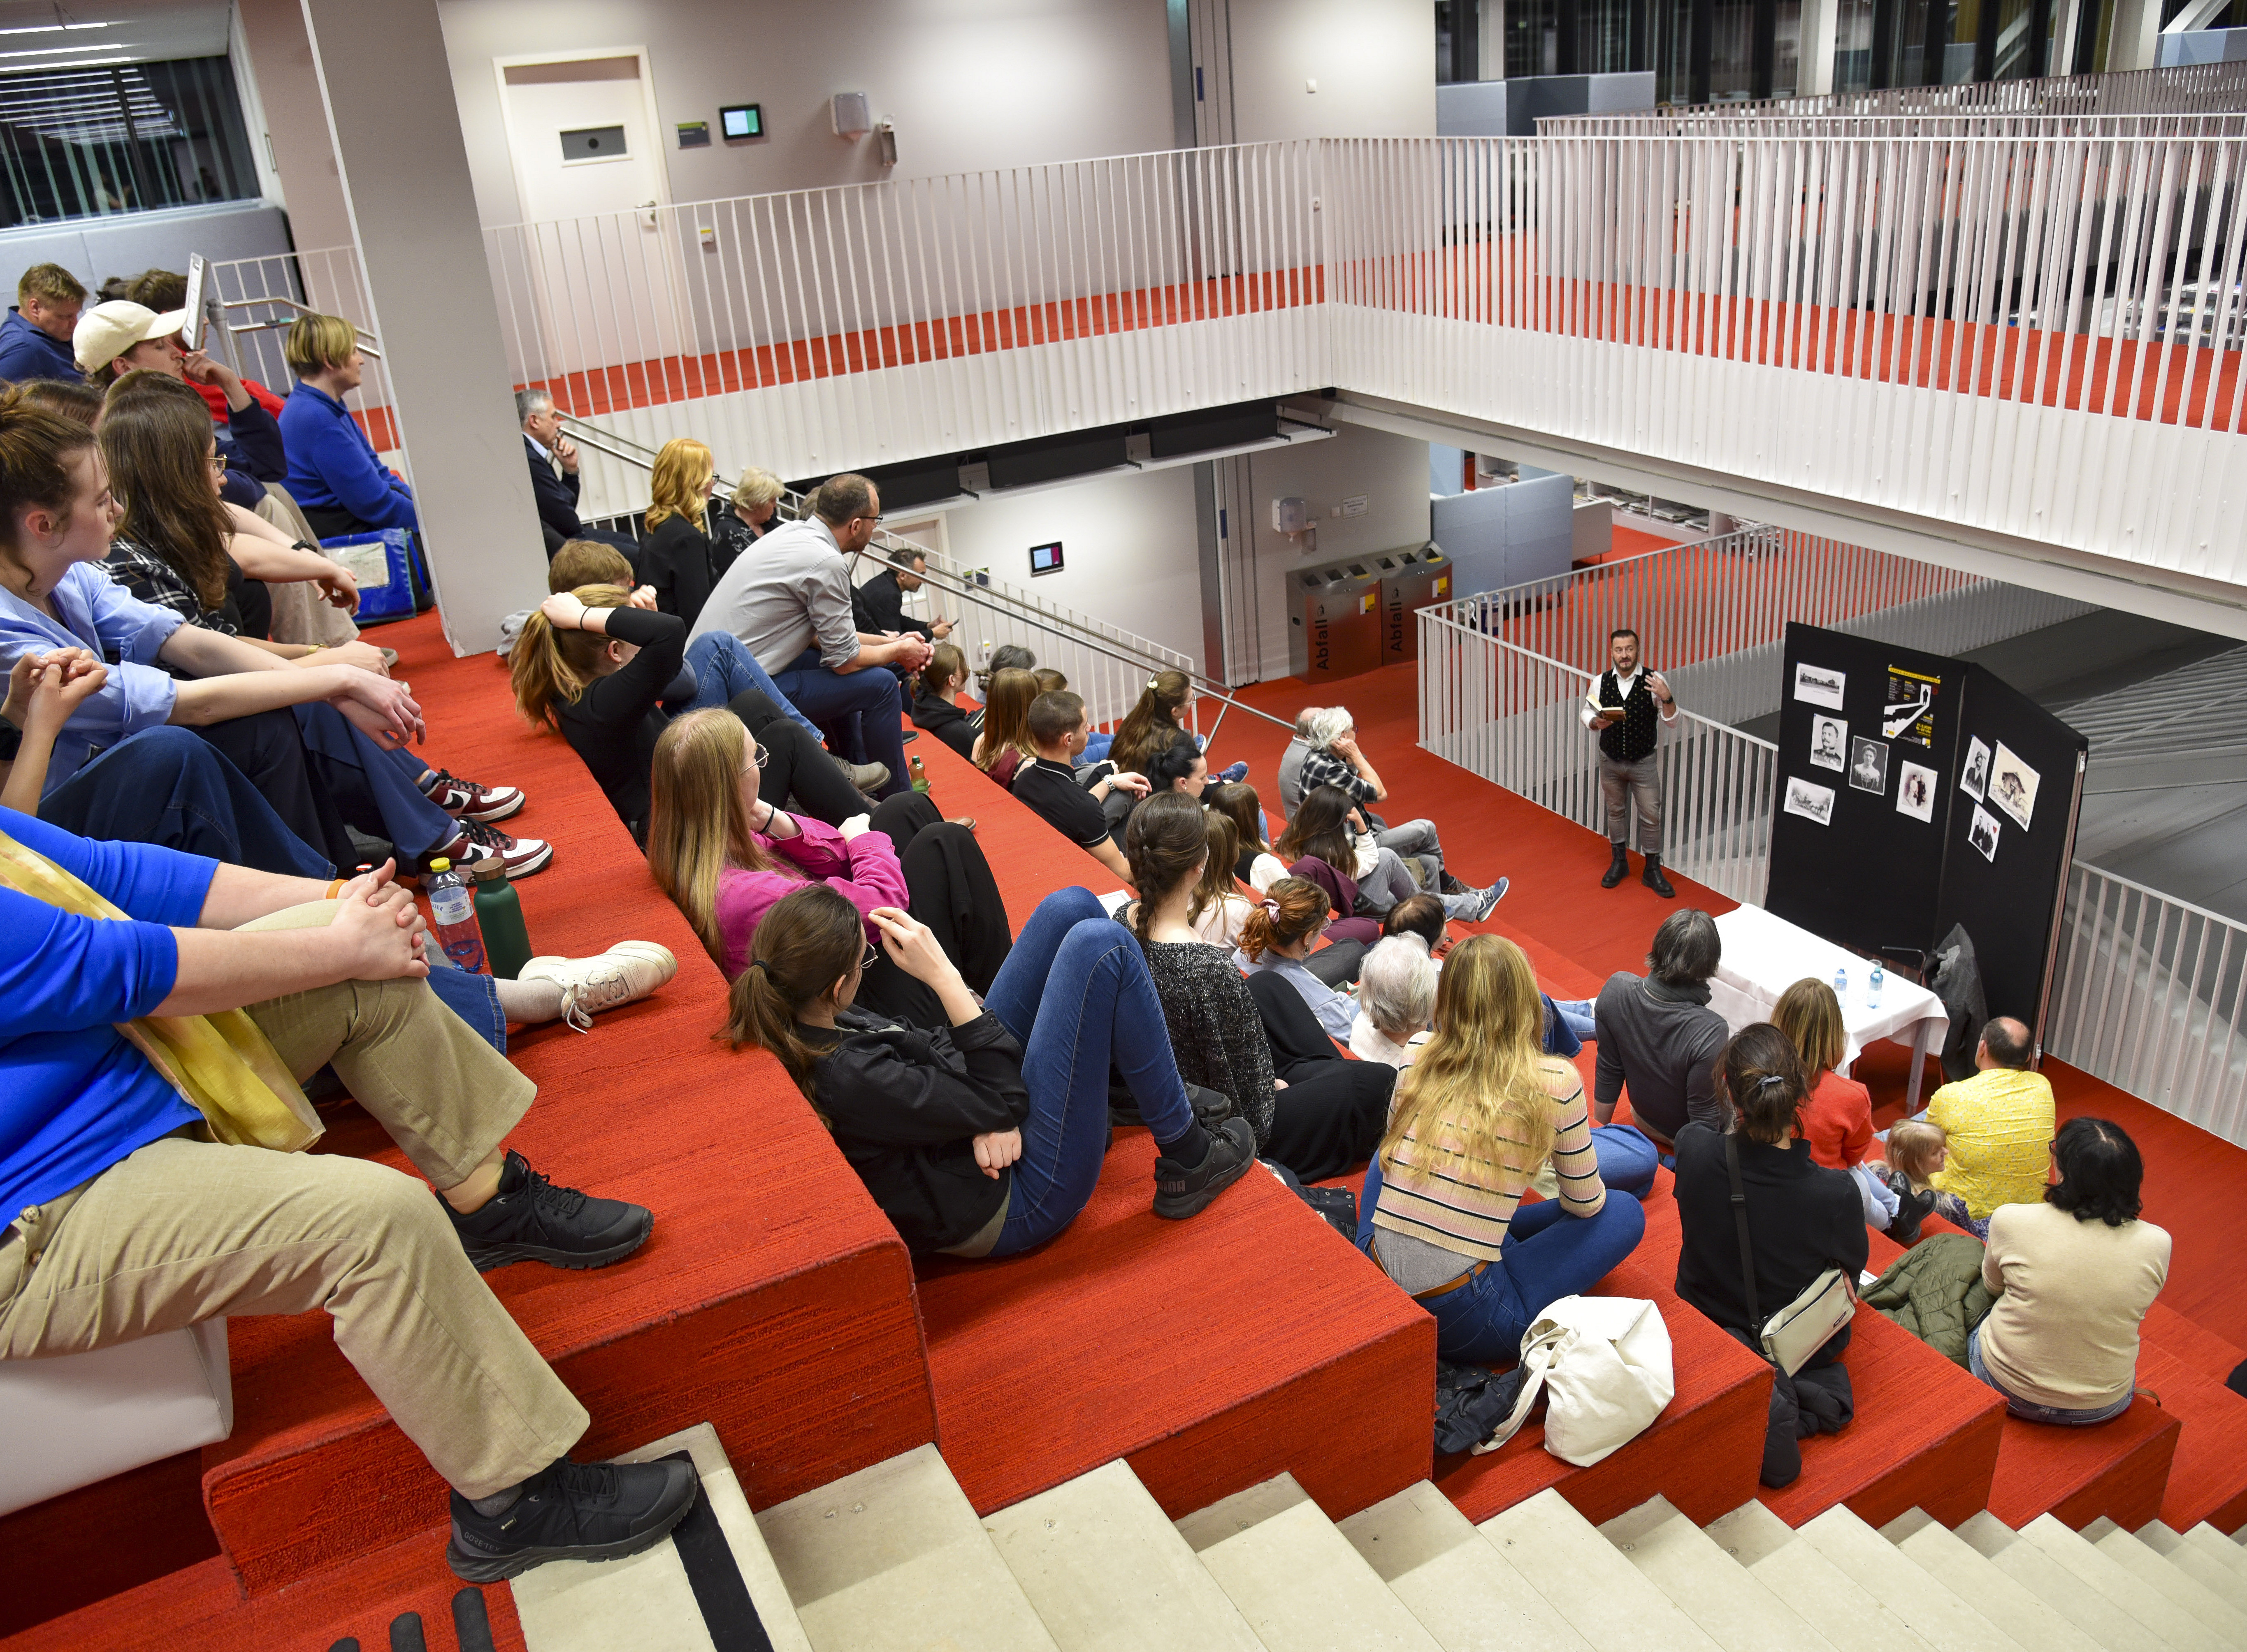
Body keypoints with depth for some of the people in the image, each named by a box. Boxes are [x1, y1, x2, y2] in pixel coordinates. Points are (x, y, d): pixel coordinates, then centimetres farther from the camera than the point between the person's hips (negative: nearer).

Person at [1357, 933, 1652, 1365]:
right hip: (1462, 1328, -4)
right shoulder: (1556, 1082, -9)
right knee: (1626, 1214, 13)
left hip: (1373, 1293, 4)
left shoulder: (1415, 1069, 2)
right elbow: (1585, 1205, 6)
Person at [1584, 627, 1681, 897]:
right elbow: (1586, 711, 7)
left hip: (1644, 763, -2)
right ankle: (1619, 862, 36)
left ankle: (1652, 870, 19)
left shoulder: (1654, 681, -13)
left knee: (1651, 816, 4)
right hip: (1611, 761, 2)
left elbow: (1671, 721, -9)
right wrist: (1595, 722, -16)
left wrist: (1666, 698, -29)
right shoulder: (1601, 682, -7)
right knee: (1616, 811, 18)